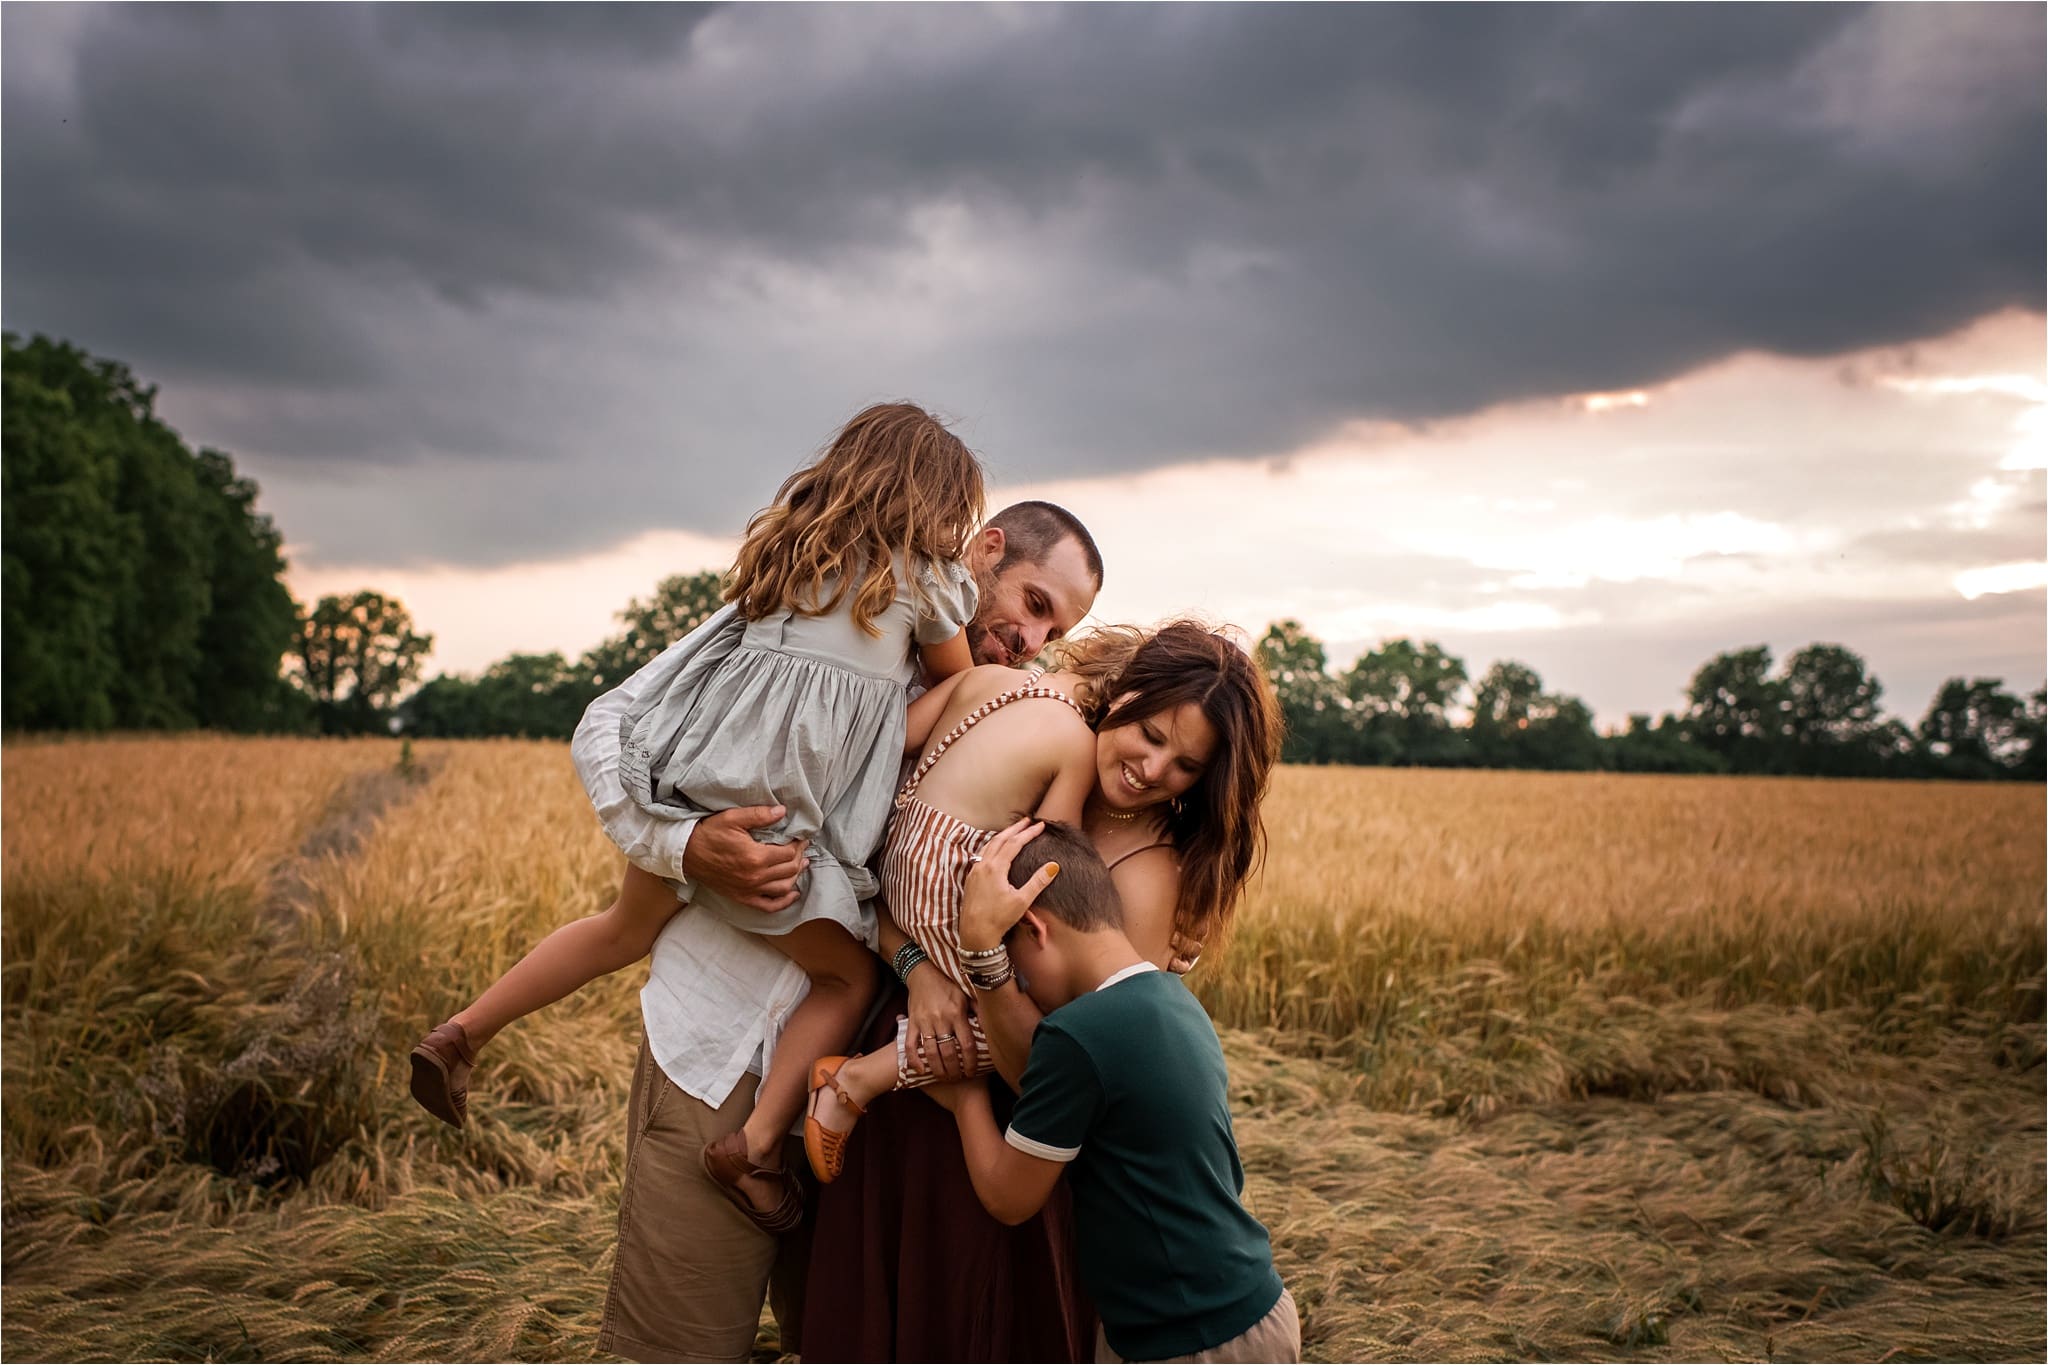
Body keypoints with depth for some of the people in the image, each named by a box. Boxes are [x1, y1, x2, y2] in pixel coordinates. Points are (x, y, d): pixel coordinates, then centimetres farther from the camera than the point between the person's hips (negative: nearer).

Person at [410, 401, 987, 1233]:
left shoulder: (787, 539, 17)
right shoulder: (923, 578, 1)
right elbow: (960, 689, 15)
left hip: (690, 774, 6)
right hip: (774, 814, -6)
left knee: (626, 929, 30)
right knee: (848, 976, 13)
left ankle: (462, 1033, 29)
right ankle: (757, 1144, -1)